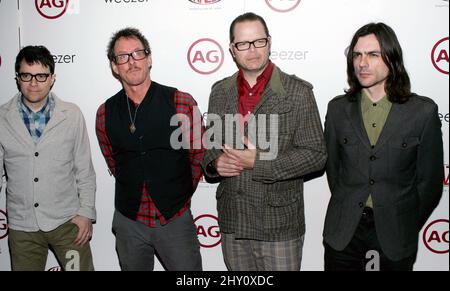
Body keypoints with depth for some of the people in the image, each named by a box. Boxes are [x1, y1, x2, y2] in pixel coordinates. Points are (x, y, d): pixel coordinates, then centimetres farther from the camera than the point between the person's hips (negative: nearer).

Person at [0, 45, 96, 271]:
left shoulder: (72, 115, -4)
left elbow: (84, 170, 0)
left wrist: (86, 212, -3)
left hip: (67, 220, -1)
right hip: (21, 226, 1)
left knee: (81, 267, 6)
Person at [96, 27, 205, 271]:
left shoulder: (182, 103, -9)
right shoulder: (105, 113, -1)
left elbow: (199, 156, 0)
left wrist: (180, 194, 7)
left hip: (176, 219, -2)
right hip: (129, 221, 3)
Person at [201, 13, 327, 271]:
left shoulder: (299, 92, -8)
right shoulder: (220, 91, 5)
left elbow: (316, 154, -10)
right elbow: (209, 142, 14)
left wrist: (258, 162, -19)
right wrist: (214, 163, -9)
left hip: (279, 224, -3)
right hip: (232, 222, 4)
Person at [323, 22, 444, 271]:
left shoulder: (423, 111, -5)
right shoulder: (338, 108, 1)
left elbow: (430, 180, 0)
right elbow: (332, 167, 7)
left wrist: (407, 229, 3)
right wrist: (350, 212, 6)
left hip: (395, 238, -1)